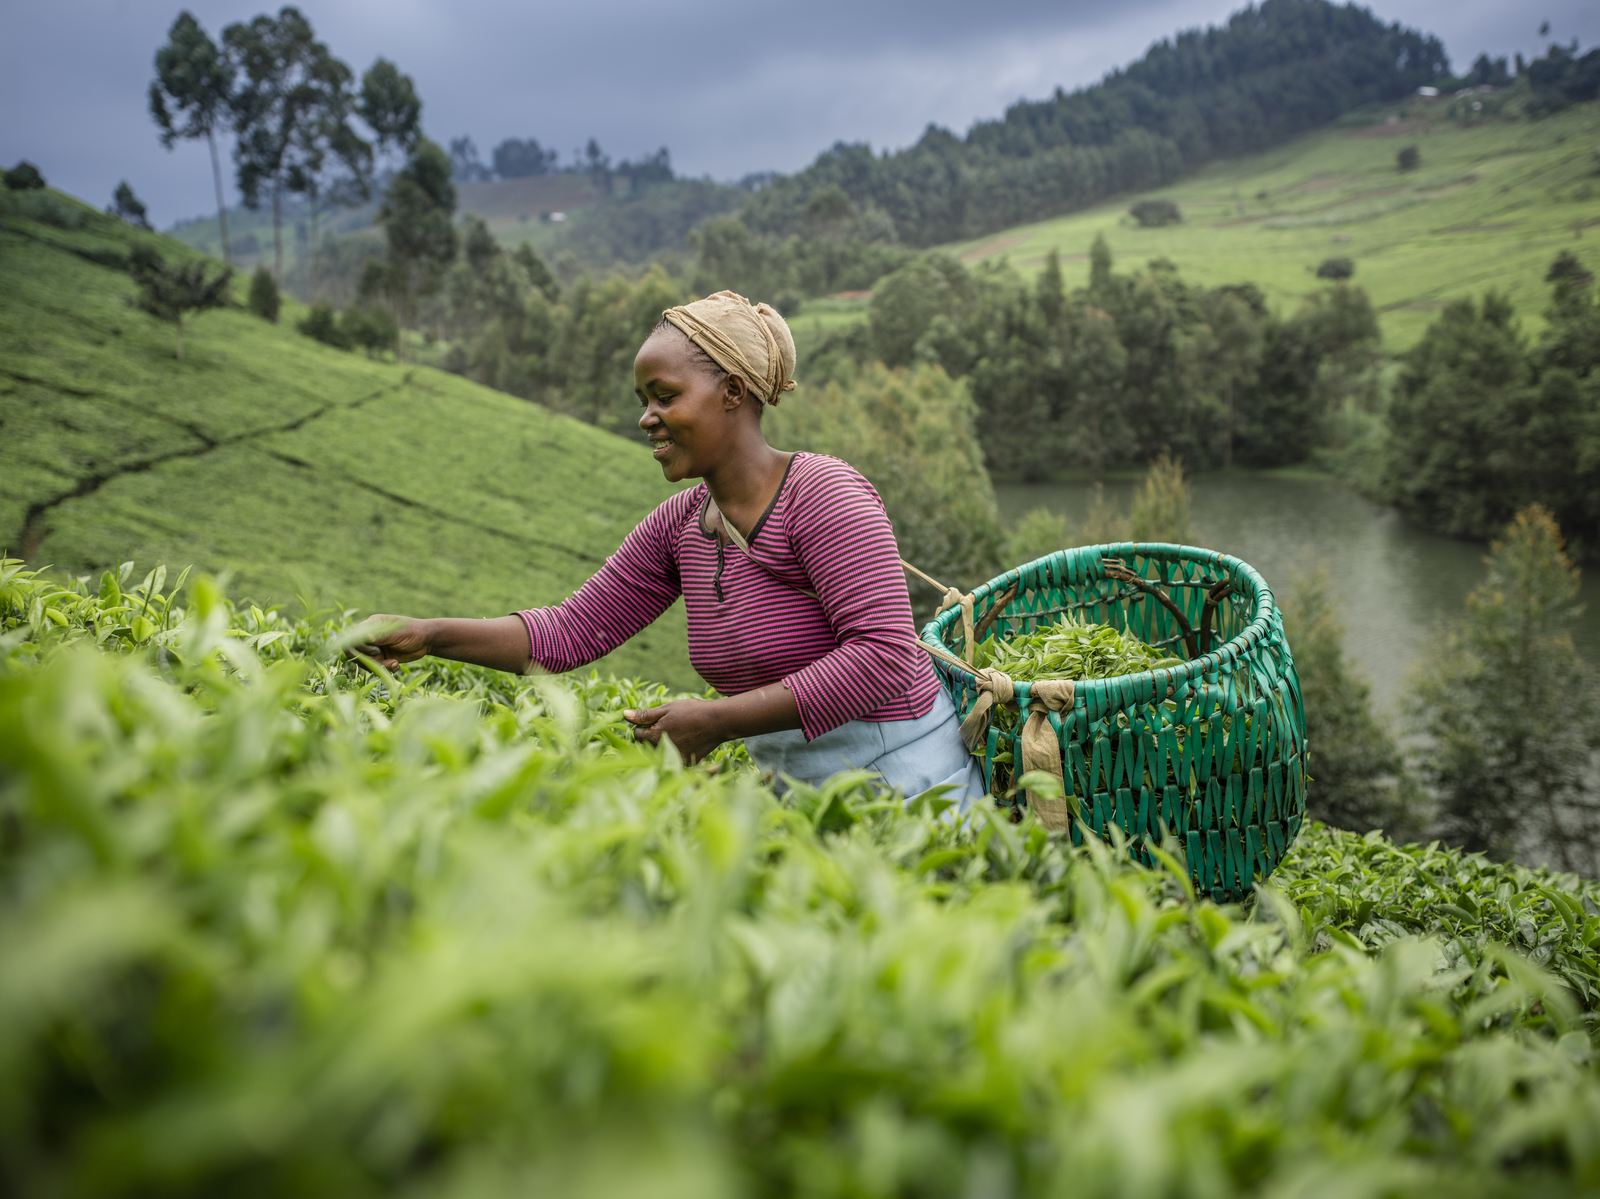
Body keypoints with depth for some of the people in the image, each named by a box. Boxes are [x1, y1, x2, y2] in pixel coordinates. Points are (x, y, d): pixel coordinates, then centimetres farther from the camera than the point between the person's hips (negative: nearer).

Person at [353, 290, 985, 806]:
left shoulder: (823, 493, -20)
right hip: (786, 777, 7)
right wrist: (431, 634, -5)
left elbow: (884, 654, -29)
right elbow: (574, 630, 6)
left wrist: (716, 720, -28)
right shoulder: (680, 525, 2)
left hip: (898, 771, -6)